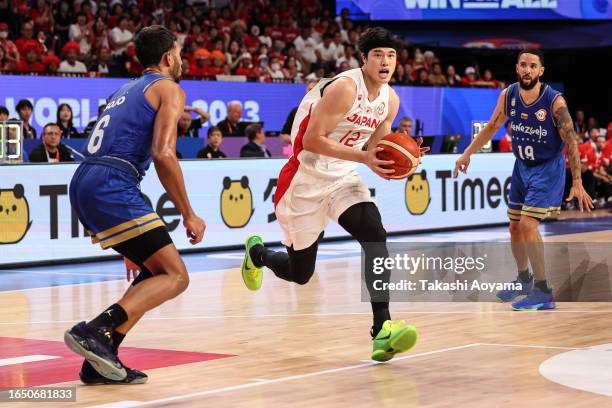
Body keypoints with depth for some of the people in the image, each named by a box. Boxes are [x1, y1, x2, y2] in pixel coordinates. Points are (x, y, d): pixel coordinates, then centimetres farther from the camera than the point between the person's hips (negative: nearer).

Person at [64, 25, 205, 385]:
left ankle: (100, 361, 8)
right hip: (112, 185, -9)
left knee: (155, 272, 17)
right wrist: (189, 214, -4)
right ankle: (93, 331, -25)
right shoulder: (169, 89, 4)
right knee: (175, 277, -8)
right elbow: (164, 153, -12)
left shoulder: (127, 91, 30)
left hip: (83, 184, 9)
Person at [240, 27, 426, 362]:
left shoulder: (390, 100, 1)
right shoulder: (345, 87, -23)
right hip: (306, 180, -6)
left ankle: (382, 328, -28)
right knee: (300, 273, 7)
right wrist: (363, 157, -33)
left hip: (344, 178, 6)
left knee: (375, 234, -23)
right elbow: (312, 140, -26)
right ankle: (257, 252, 43)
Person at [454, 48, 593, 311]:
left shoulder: (554, 102, -22)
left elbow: (571, 143, -19)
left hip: (548, 168, -6)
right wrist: (467, 153, 6)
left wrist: (577, 183, -23)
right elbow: (492, 127, 9)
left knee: (528, 224, -18)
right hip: (522, 166, 6)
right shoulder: (508, 95, -7)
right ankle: (524, 279, 36)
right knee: (515, 227, 13)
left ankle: (543, 292, -10)